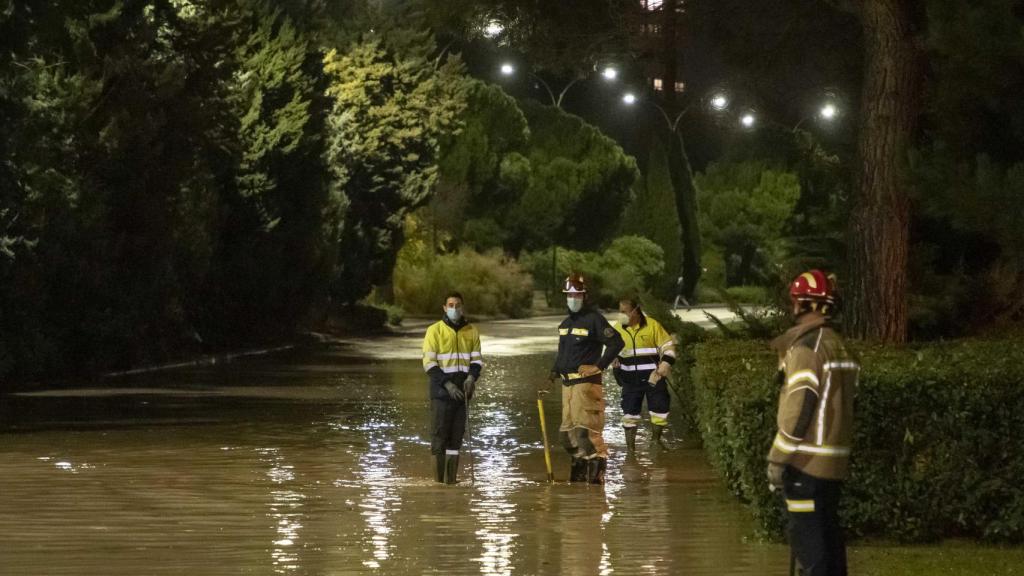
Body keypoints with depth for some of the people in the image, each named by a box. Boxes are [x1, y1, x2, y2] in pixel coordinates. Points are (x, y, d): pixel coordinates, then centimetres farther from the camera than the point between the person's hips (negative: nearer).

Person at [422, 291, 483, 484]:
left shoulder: (471, 331, 10)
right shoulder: (435, 330, -2)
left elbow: (477, 359, 12)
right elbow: (429, 363, -6)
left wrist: (471, 377, -9)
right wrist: (447, 383, -16)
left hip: (461, 390, 4)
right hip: (441, 389, -4)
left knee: (457, 432, 4)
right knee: (439, 430, -7)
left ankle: (452, 476, 8)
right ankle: (438, 475, -4)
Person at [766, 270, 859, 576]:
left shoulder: (806, 346, -14)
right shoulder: (839, 346, 12)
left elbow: (799, 407, -19)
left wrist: (777, 458, -13)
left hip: (806, 460, -8)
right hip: (834, 461, 8)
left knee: (807, 537, -6)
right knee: (828, 533, 15)